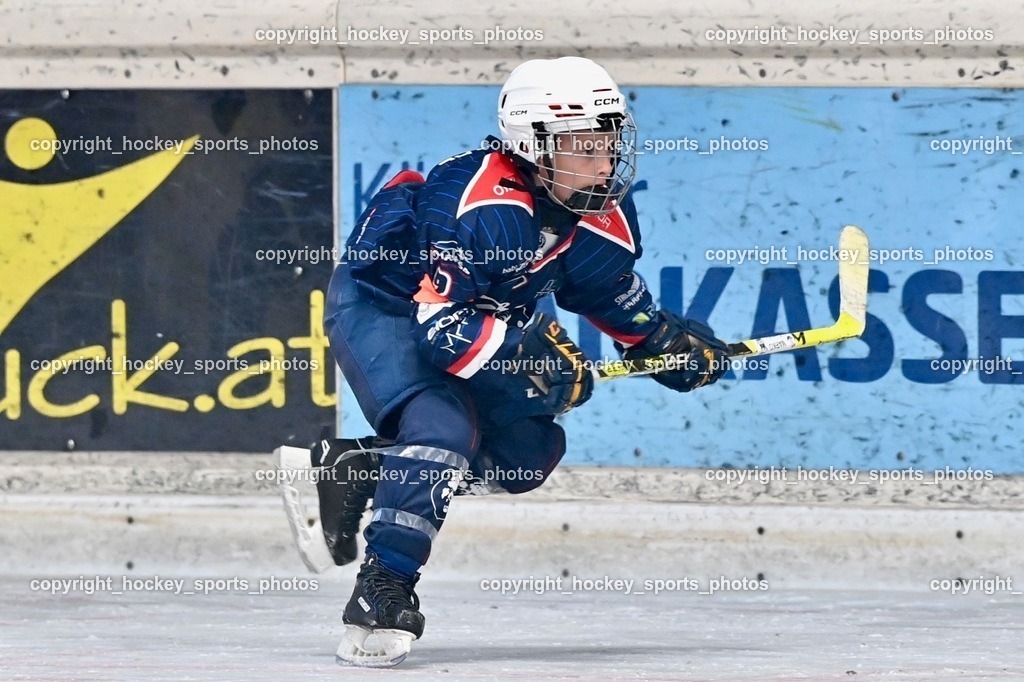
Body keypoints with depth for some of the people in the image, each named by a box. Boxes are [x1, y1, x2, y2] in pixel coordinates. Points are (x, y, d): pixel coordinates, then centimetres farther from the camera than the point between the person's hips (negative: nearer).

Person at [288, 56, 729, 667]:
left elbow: (627, 310, 8)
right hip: (377, 302, -9)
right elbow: (440, 326, -37)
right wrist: (533, 355, -41)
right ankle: (382, 594, -24)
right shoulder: (480, 207, -35)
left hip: (471, 314, 9)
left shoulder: (603, 216, -10)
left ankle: (355, 466, 13)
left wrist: (676, 343, -7)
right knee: (444, 428, -31)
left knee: (530, 455, 3)